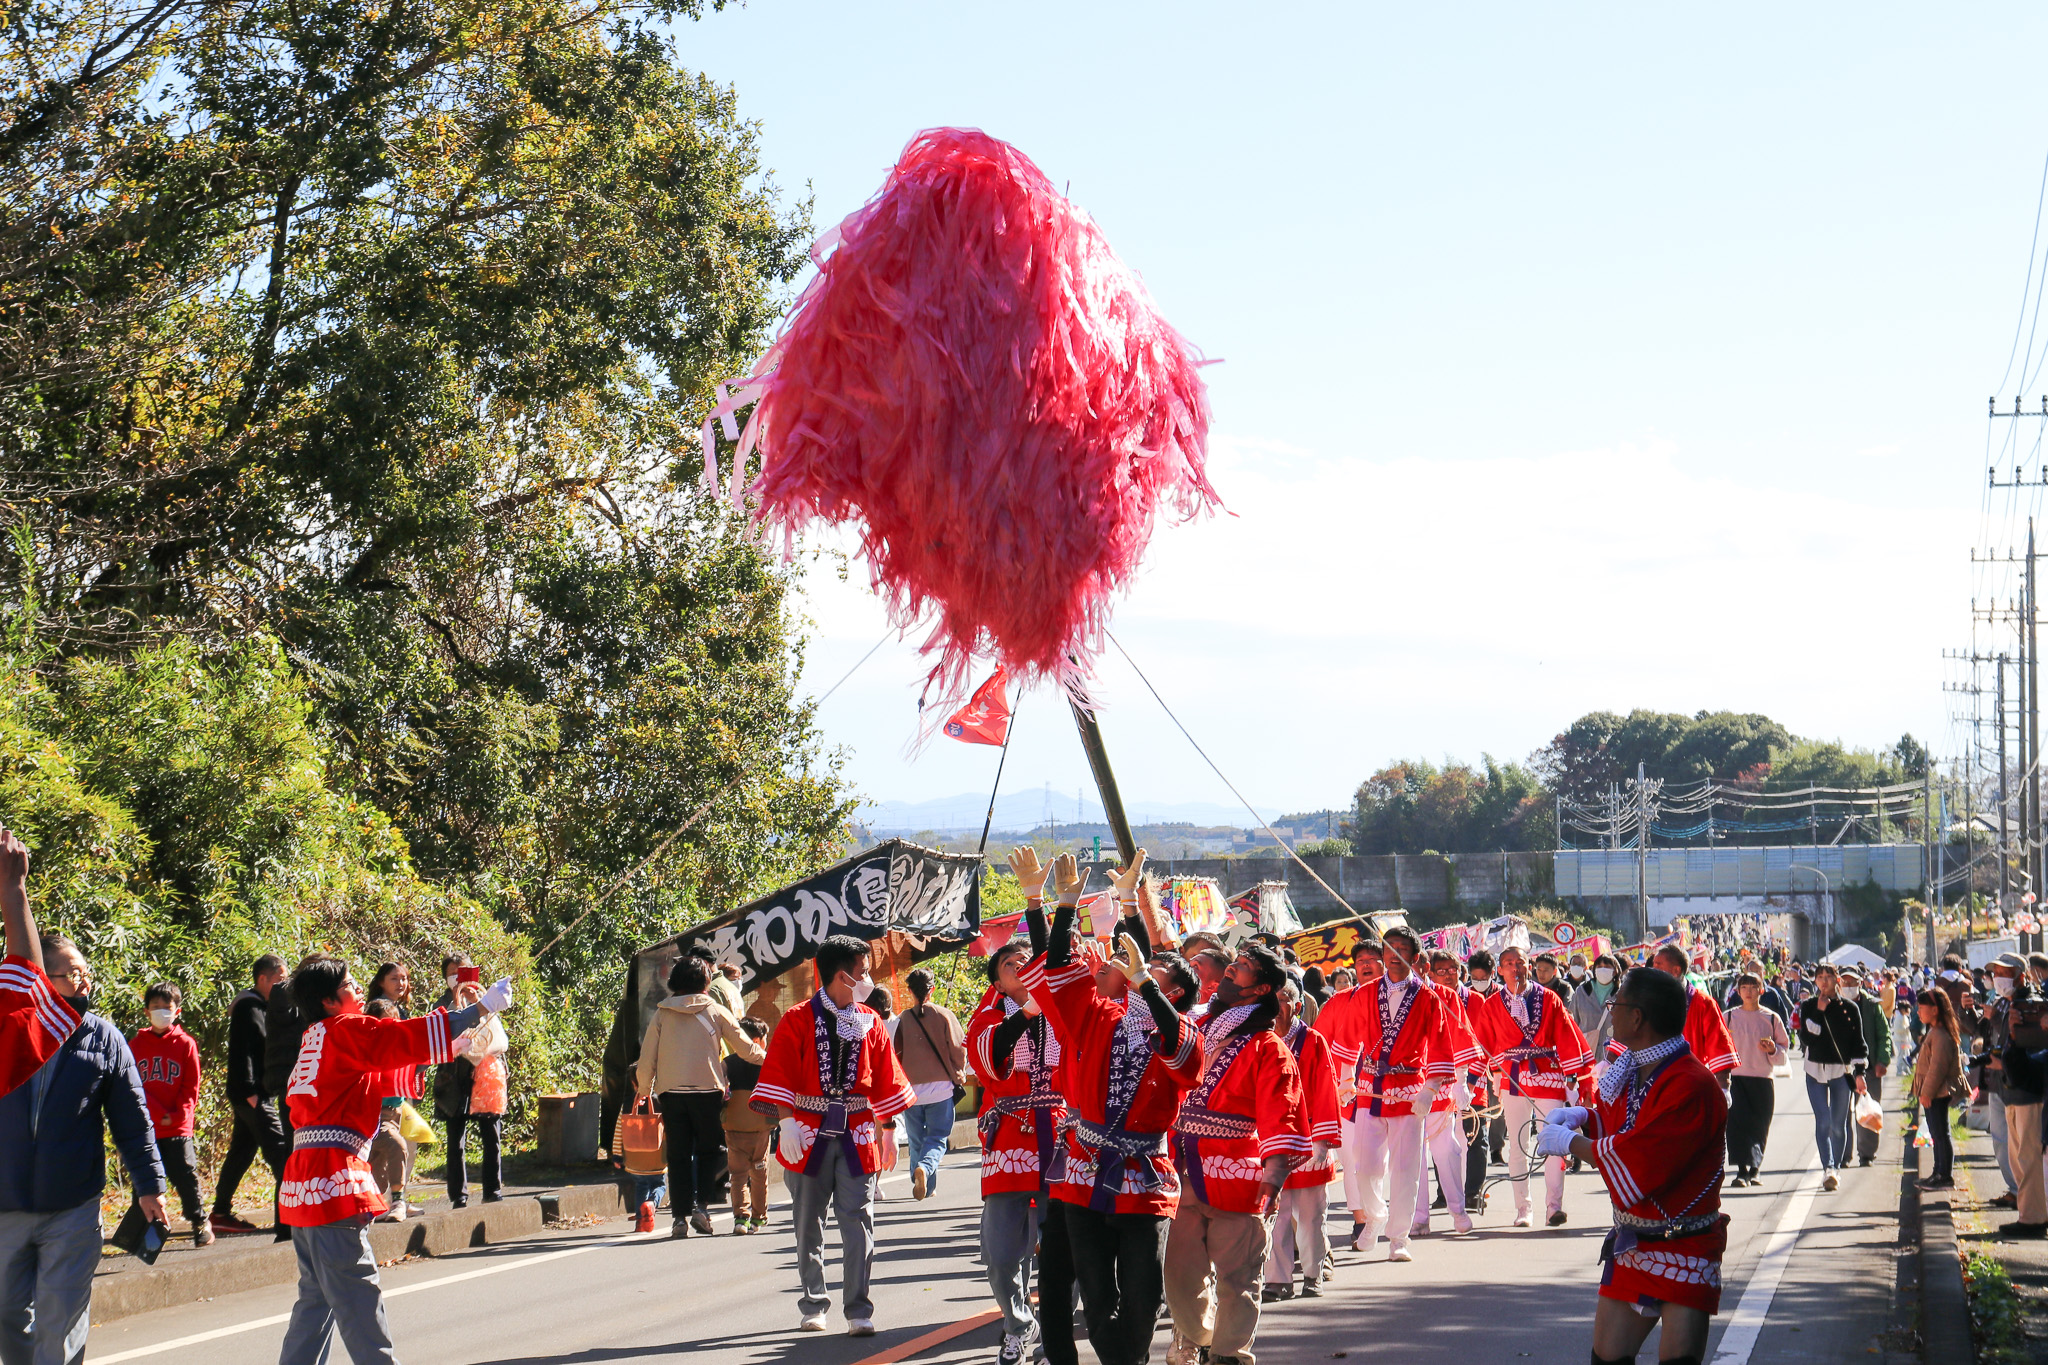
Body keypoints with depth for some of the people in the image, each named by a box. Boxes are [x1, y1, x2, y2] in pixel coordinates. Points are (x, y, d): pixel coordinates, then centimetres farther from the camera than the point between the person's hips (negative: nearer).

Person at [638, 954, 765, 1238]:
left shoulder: (661, 1014, 6)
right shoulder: (714, 1011, 3)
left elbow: (646, 1061, 4)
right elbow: (747, 1049, 9)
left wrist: (644, 1090, 18)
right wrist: (767, 1058, 27)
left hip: (671, 1092, 1)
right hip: (706, 1090, -1)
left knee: (678, 1155, 7)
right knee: (710, 1150, 13)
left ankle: (680, 1216, 3)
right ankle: (701, 1206, -2)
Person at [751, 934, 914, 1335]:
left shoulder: (871, 1023, 8)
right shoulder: (798, 1021, -4)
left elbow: (886, 1080, 13)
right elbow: (780, 1073, -7)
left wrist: (887, 1129, 11)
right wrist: (786, 1123, -14)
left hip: (856, 1136, 2)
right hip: (809, 1135, -2)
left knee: (858, 1223, -4)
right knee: (808, 1224, 6)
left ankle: (859, 1312, -3)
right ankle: (813, 1308, 17)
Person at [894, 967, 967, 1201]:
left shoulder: (903, 1019, -3)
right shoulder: (944, 1015, -5)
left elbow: (896, 1054, 2)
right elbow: (959, 1050, -3)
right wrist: (958, 1075, 15)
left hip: (911, 1090, 1)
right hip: (941, 1087, -1)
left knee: (916, 1140, 15)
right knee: (937, 1138, 1)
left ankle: (921, 1185, 14)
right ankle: (925, 1168, -26)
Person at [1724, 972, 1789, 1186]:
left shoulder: (1771, 1018, 5)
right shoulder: (1729, 1017, 5)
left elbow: (1784, 1045, 10)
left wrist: (1772, 1049, -10)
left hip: (1763, 1080, 1)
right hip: (1736, 1077, -1)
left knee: (1759, 1128, 4)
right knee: (1738, 1123, -14)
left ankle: (1753, 1171, 16)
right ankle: (1742, 1171, -15)